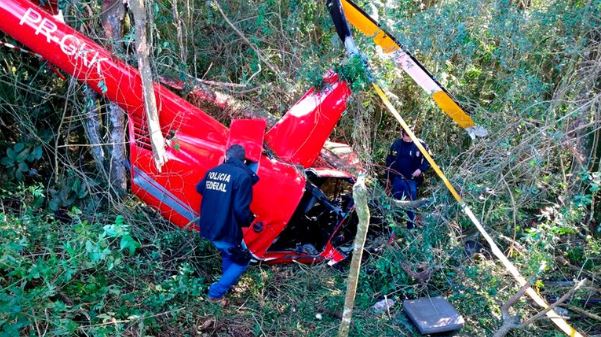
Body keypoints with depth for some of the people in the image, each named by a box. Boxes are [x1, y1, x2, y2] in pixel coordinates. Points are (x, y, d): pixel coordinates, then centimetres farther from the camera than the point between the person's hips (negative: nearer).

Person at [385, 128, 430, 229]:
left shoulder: (420, 145, -9)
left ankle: (411, 225, 11)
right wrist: (388, 176, 10)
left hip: (412, 179, -2)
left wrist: (421, 169, -17)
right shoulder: (396, 144, 0)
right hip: (397, 178, 2)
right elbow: (389, 160, 11)